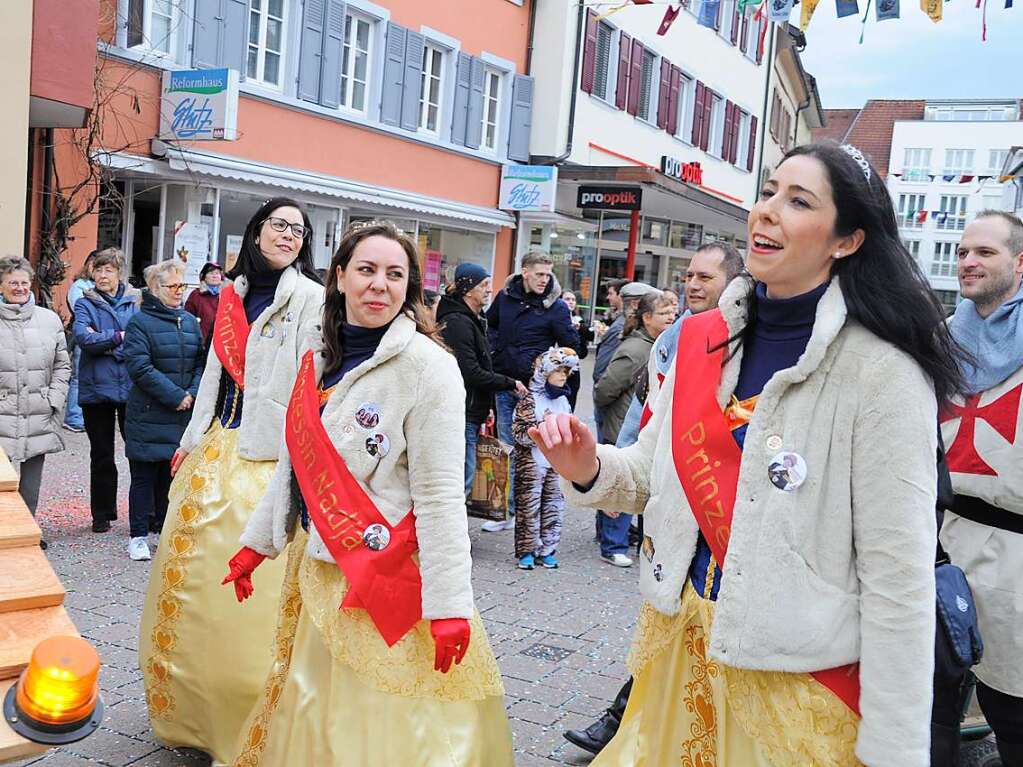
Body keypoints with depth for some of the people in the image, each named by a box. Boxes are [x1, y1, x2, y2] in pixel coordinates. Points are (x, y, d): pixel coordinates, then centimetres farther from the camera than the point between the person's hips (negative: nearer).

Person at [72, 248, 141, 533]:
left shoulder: (137, 301, 5)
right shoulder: (85, 303, 5)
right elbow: (82, 336, -13)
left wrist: (102, 342, -12)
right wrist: (119, 337, -12)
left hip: (132, 388, -1)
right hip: (97, 389, 1)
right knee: (101, 454, 11)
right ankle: (102, 514, 22)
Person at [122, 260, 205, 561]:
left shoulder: (190, 321, 12)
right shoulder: (140, 322, -6)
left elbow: (201, 361, 10)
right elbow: (141, 368, -14)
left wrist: (192, 393, -7)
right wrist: (175, 396, -16)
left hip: (184, 414, 5)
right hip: (149, 415, -5)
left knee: (173, 473, 11)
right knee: (144, 476, 3)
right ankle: (138, 536, 11)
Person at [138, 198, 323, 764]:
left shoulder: (310, 298, -5)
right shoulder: (231, 297, 13)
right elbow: (216, 373, 18)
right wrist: (191, 442, 18)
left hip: (270, 457, -7)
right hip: (216, 448, 7)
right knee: (190, 572, 13)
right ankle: (189, 713, 32)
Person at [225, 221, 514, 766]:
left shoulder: (427, 365, -14)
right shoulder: (319, 358, 7)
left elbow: (439, 495, -17)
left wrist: (447, 604, -19)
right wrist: (256, 542, 20)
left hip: (388, 577, -6)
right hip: (315, 568, 7)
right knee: (314, 722, 17)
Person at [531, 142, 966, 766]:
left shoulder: (881, 371, -17)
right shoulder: (705, 339, 0)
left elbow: (899, 580, -17)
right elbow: (655, 474, 9)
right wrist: (591, 470, -12)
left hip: (798, 680, -5)